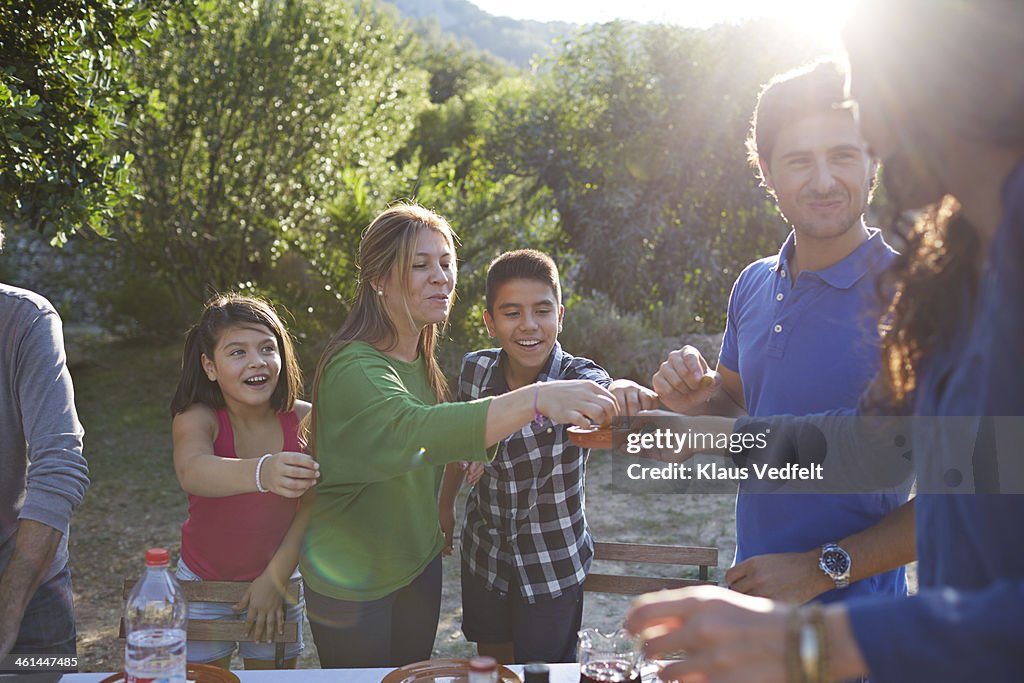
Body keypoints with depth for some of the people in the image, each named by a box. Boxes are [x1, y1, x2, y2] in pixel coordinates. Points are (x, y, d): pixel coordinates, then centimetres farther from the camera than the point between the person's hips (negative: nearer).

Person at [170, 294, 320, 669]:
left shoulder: (304, 420, -15)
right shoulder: (197, 418, -21)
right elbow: (192, 472, -43)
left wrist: (274, 579, -12)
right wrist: (262, 472, -61)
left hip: (276, 579, 2)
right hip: (203, 582, -1)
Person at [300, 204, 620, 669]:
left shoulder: (419, 359, 2)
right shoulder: (353, 368, -25)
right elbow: (413, 429, -44)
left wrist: (476, 446, -7)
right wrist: (536, 399, -54)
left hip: (419, 563, 7)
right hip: (353, 584, -7)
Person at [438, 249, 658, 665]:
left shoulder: (580, 380, -22)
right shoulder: (476, 369, -12)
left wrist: (626, 394, -67)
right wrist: (445, 505, 15)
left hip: (553, 567, -3)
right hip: (484, 553, 4)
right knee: (492, 661, 22)